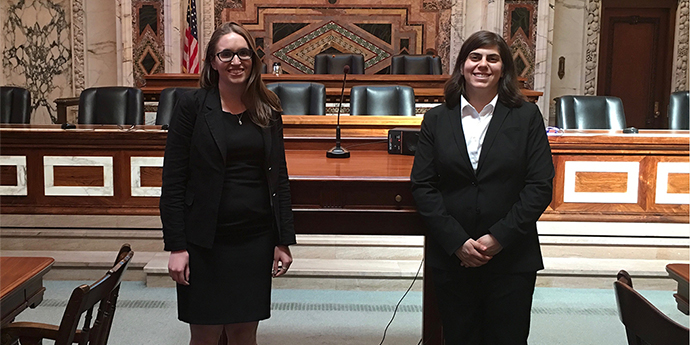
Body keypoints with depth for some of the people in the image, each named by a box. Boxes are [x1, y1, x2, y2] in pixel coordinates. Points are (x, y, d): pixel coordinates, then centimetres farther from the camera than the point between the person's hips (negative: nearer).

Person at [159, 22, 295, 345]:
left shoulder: (267, 110, 5)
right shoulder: (192, 106, -5)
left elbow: (279, 178, 8)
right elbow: (173, 181, -6)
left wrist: (283, 240, 4)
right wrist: (176, 246, -11)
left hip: (256, 240, 3)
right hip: (205, 242, -3)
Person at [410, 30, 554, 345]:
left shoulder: (527, 117, 2)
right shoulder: (436, 120, 5)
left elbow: (540, 186, -3)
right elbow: (422, 186, -1)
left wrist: (499, 238, -12)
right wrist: (457, 242, -11)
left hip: (512, 259, -1)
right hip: (450, 258, 1)